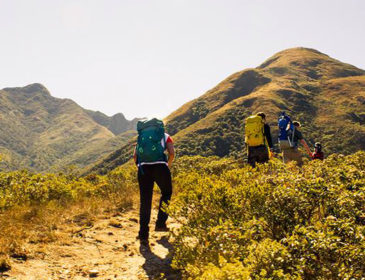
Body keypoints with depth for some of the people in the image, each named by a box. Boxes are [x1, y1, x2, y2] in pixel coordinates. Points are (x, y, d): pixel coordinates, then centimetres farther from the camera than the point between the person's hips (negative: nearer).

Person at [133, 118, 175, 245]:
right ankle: (160, 223, 20)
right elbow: (172, 153, 3)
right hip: (160, 166, -2)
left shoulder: (141, 137, 26)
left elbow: (135, 156, 12)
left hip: (143, 168, 2)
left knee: (145, 202, 8)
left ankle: (143, 234, 3)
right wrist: (168, 166, 18)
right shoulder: (165, 136, 19)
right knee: (166, 194, 24)